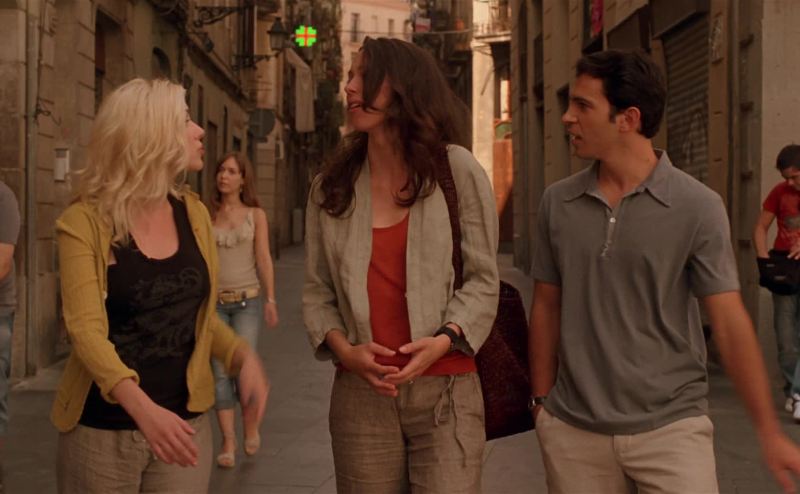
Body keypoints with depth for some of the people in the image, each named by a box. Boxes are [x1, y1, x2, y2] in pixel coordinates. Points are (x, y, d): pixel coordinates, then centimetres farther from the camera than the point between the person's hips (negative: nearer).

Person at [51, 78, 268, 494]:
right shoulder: (85, 221, -11)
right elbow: (86, 329, -20)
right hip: (102, 431, -4)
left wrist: (243, 357, -6)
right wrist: (141, 406, -35)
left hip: (184, 424, 4)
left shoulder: (193, 214, 3)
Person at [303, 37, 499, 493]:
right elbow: (318, 290, 9)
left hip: (445, 391, -2)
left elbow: (483, 280, 0)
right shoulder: (331, 186, 7)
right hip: (360, 393, 2)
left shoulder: (457, 170, 0)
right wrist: (342, 349, -9)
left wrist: (445, 339, -16)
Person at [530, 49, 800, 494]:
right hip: (573, 430, 3)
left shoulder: (697, 206, -7)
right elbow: (547, 307, 9)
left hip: (670, 426, -2)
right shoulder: (557, 203, 2)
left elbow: (730, 322, -7)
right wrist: (542, 402, 8)